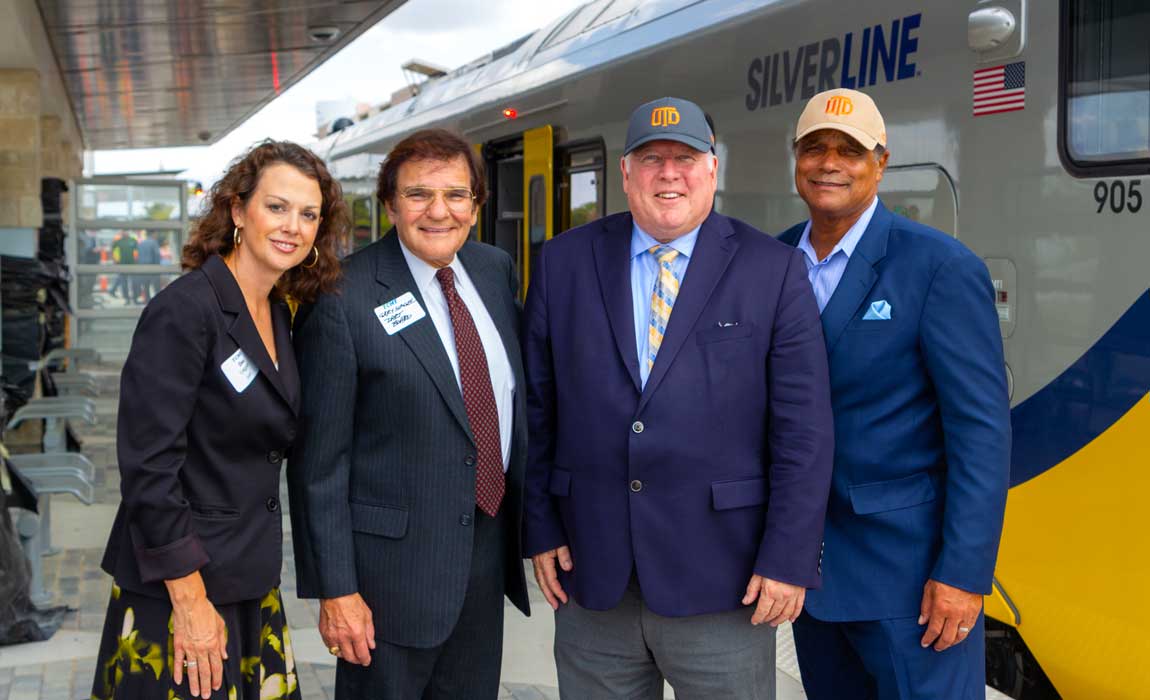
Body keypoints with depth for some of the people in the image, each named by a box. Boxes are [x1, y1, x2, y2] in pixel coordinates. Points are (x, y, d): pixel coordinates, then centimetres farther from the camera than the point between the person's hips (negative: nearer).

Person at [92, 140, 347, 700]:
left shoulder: (278, 314, 7)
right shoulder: (184, 310, -18)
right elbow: (148, 465, -21)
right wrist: (190, 601, -20)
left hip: (251, 580, 8)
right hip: (178, 586, -7)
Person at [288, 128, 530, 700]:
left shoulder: (497, 270, 3)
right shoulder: (343, 298, -15)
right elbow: (319, 460, -14)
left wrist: (531, 523, 12)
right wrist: (335, 589, -14)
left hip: (490, 546, 6)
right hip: (393, 560, -6)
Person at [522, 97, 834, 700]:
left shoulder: (773, 271, -3)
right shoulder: (563, 263, 5)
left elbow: (803, 427, -5)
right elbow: (537, 407, 8)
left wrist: (788, 560, -8)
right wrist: (540, 529, 5)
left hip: (719, 577, -2)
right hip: (591, 574, 2)